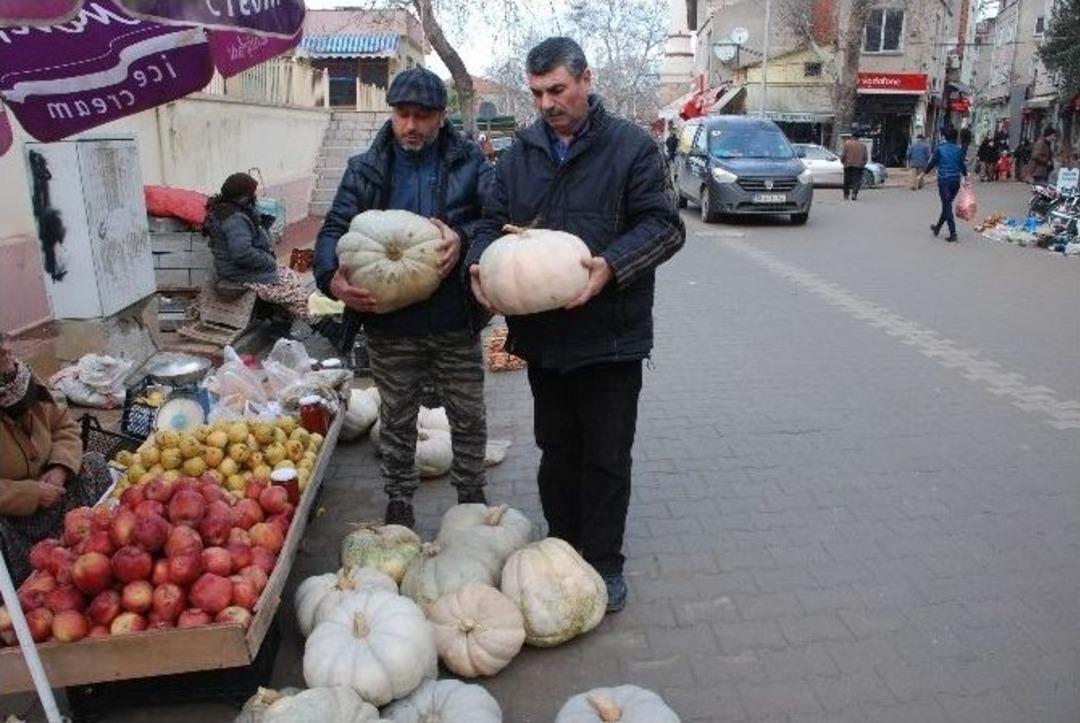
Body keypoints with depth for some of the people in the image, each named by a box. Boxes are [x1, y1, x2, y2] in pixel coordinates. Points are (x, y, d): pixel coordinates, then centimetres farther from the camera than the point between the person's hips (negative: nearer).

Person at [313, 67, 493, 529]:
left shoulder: (469, 163, 0)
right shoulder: (366, 169, 3)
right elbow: (334, 229, -1)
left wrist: (464, 238, -30)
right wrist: (332, 278, -21)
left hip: (456, 322, 0)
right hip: (390, 324, 1)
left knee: (469, 418, 13)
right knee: (396, 420, 16)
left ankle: (472, 498, 36)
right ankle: (398, 504, 35)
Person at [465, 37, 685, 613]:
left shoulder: (632, 147, -6)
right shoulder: (522, 151, 9)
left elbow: (664, 226, -10)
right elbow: (494, 220, 11)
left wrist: (611, 265, -27)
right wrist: (481, 263, -11)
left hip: (611, 336, -4)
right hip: (542, 333, 5)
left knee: (606, 458, 6)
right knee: (556, 452, 18)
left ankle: (603, 564, 23)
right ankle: (562, 550, 35)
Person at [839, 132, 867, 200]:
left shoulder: (847, 143, -1)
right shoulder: (863, 145, 6)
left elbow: (843, 155, -3)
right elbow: (865, 157, 8)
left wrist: (843, 162, 14)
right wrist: (863, 164, 22)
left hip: (848, 165, -1)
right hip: (859, 166, 1)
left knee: (847, 181, 12)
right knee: (857, 181, 0)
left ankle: (846, 195, 18)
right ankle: (854, 193, -20)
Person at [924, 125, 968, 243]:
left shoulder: (939, 149, -7)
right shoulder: (958, 150, 5)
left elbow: (932, 163, -4)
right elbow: (962, 165, 9)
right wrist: (965, 176, 23)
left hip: (944, 180, -5)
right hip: (956, 181, 5)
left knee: (947, 206, -3)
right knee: (947, 205, 19)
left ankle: (953, 234, -9)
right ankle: (937, 227, 36)